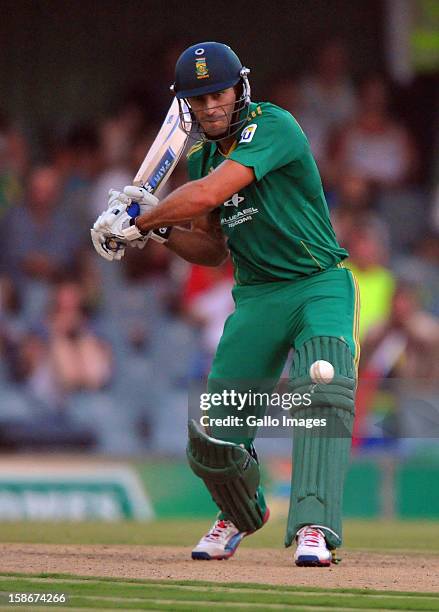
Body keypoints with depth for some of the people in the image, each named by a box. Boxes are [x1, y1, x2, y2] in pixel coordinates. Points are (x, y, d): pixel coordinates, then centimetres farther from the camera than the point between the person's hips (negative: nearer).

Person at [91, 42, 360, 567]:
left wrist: (139, 222, -14)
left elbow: (208, 195, -27)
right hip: (256, 297, 6)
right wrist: (160, 229, -2)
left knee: (324, 390, -31)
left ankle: (313, 528, -36)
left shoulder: (272, 126, -16)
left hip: (320, 284, -6)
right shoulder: (203, 159, 9)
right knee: (214, 436, -1)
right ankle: (241, 514, 31)